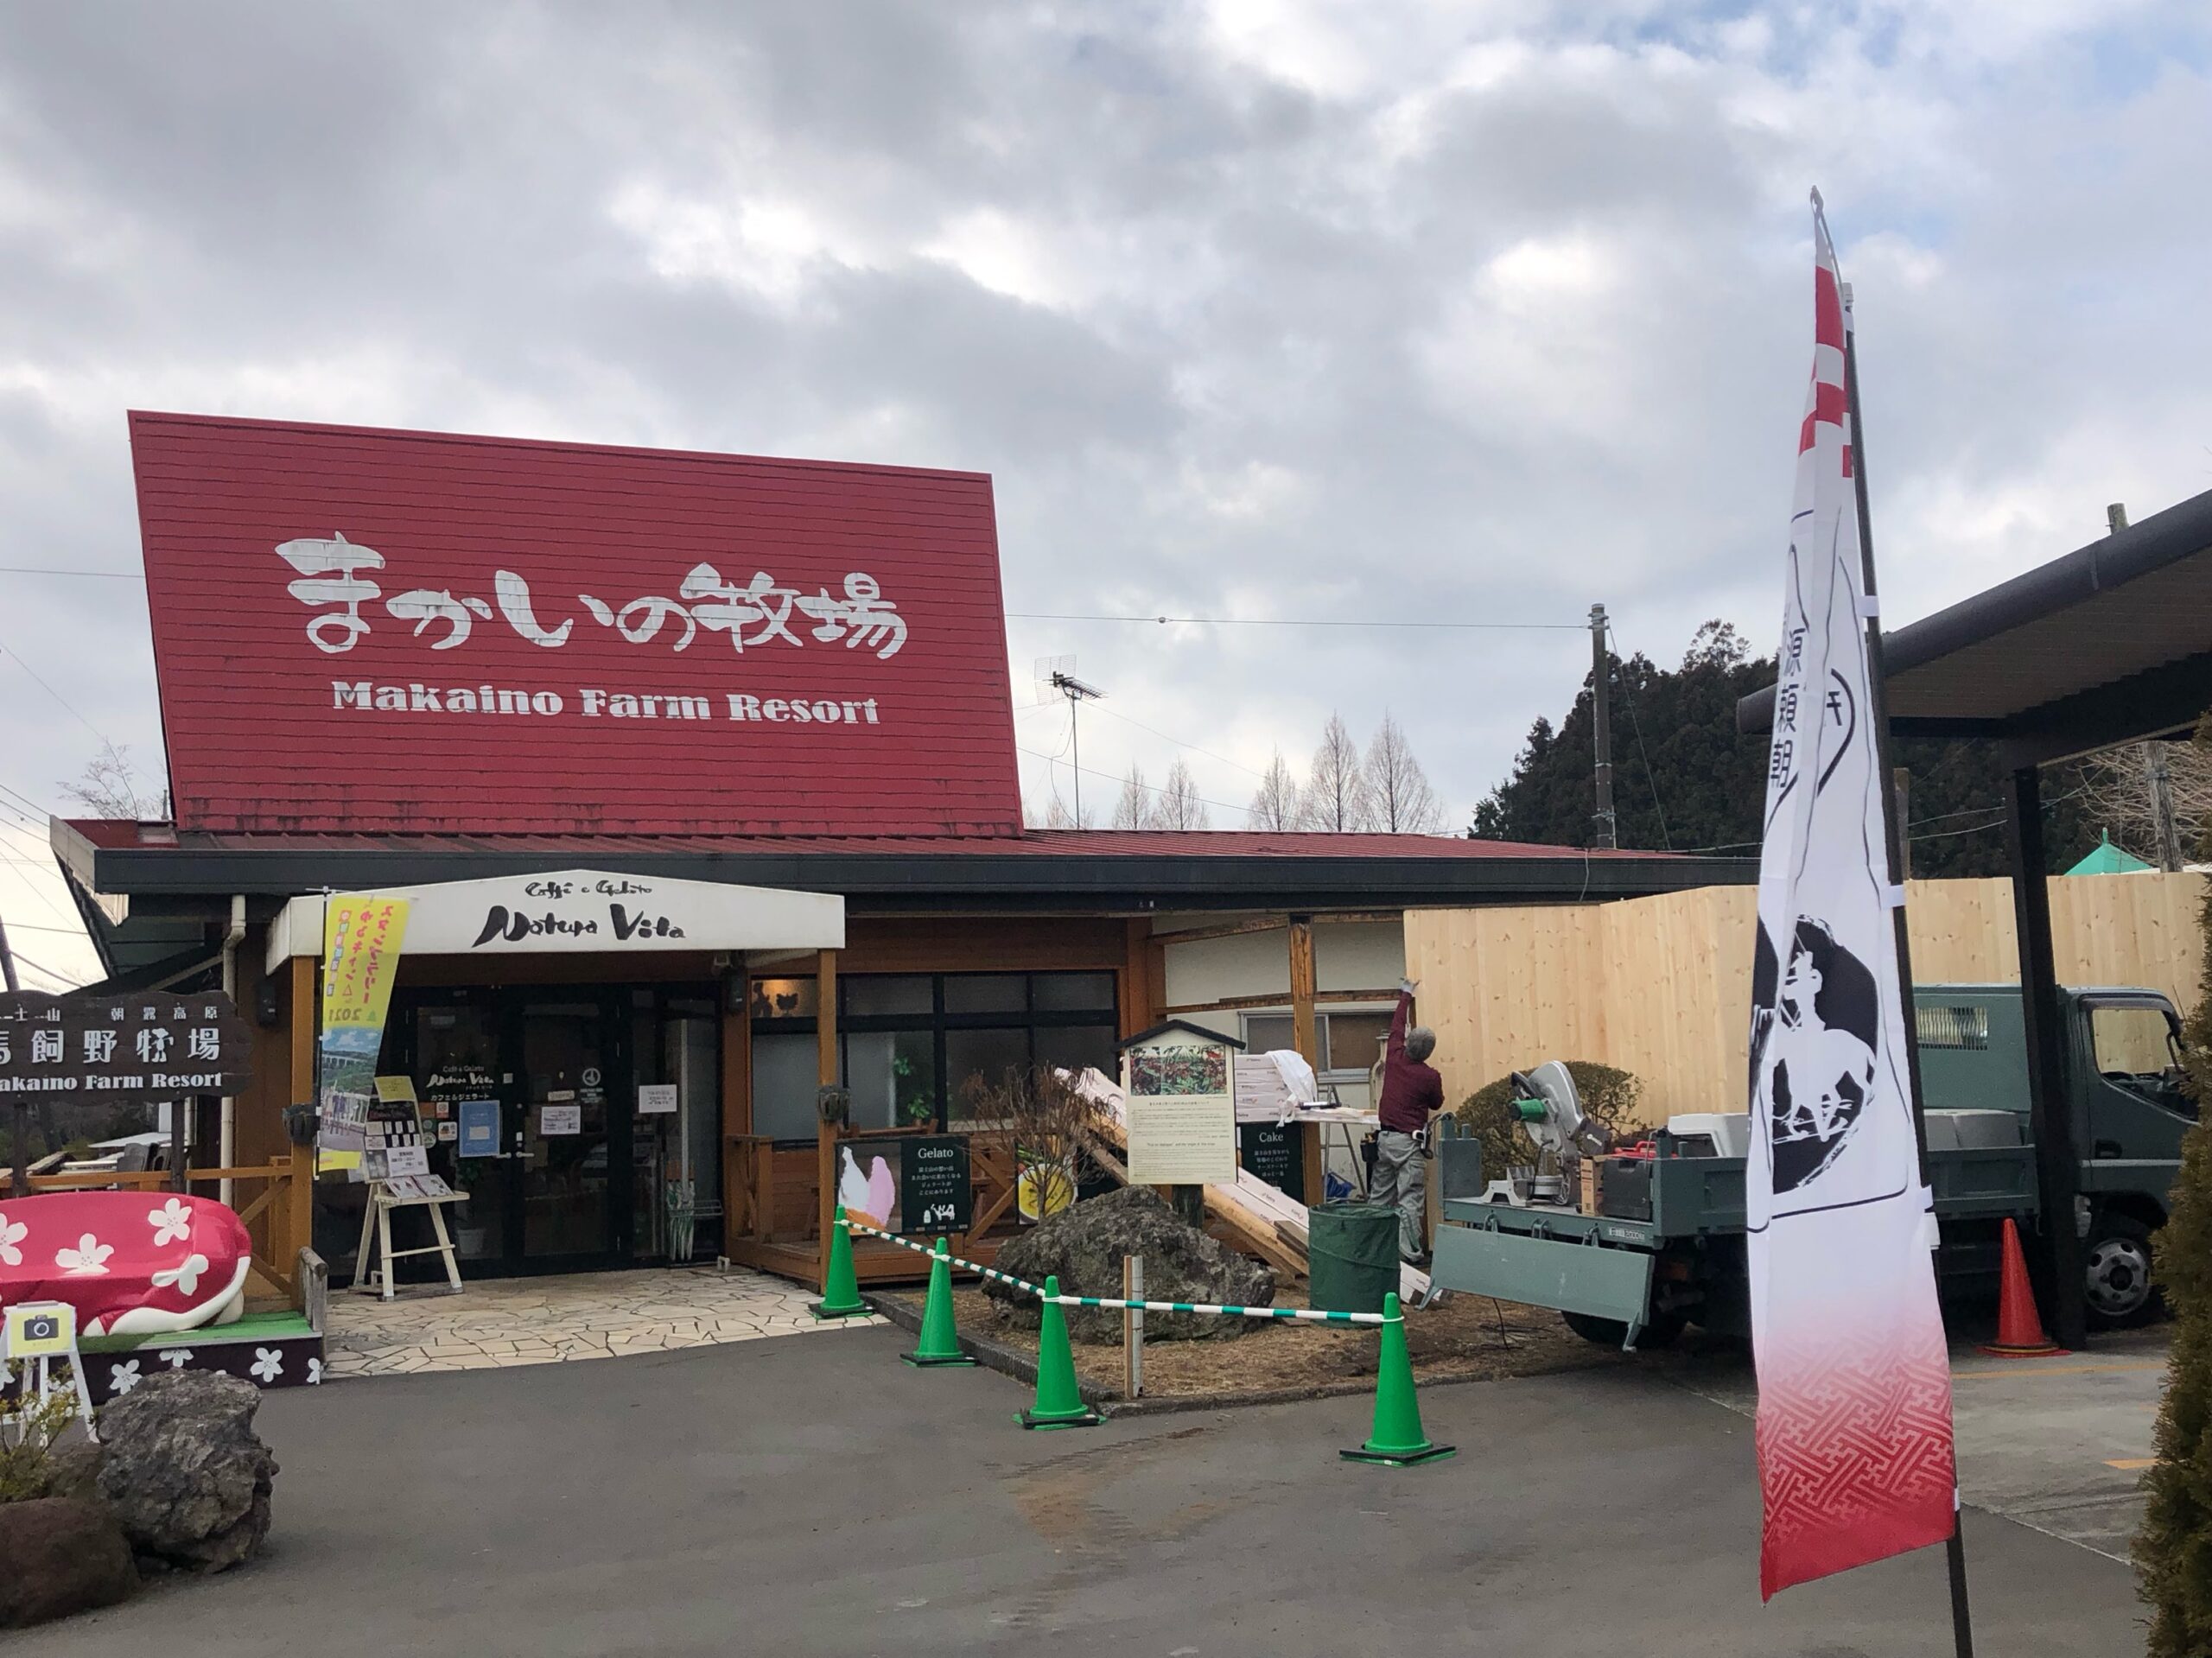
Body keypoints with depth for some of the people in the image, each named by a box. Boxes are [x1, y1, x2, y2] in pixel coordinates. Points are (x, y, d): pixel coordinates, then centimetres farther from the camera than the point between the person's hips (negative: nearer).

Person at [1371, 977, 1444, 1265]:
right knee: (1410, 1200, -5)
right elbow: (1436, 1104, 11)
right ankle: (1411, 1254, -8)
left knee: (1380, 1196, 12)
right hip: (1409, 1142, -5)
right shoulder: (1430, 1076, -11)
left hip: (1384, 1138, 6)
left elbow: (1396, 1027, 19)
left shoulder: (1394, 1058, 0)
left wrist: (1406, 995, 33)